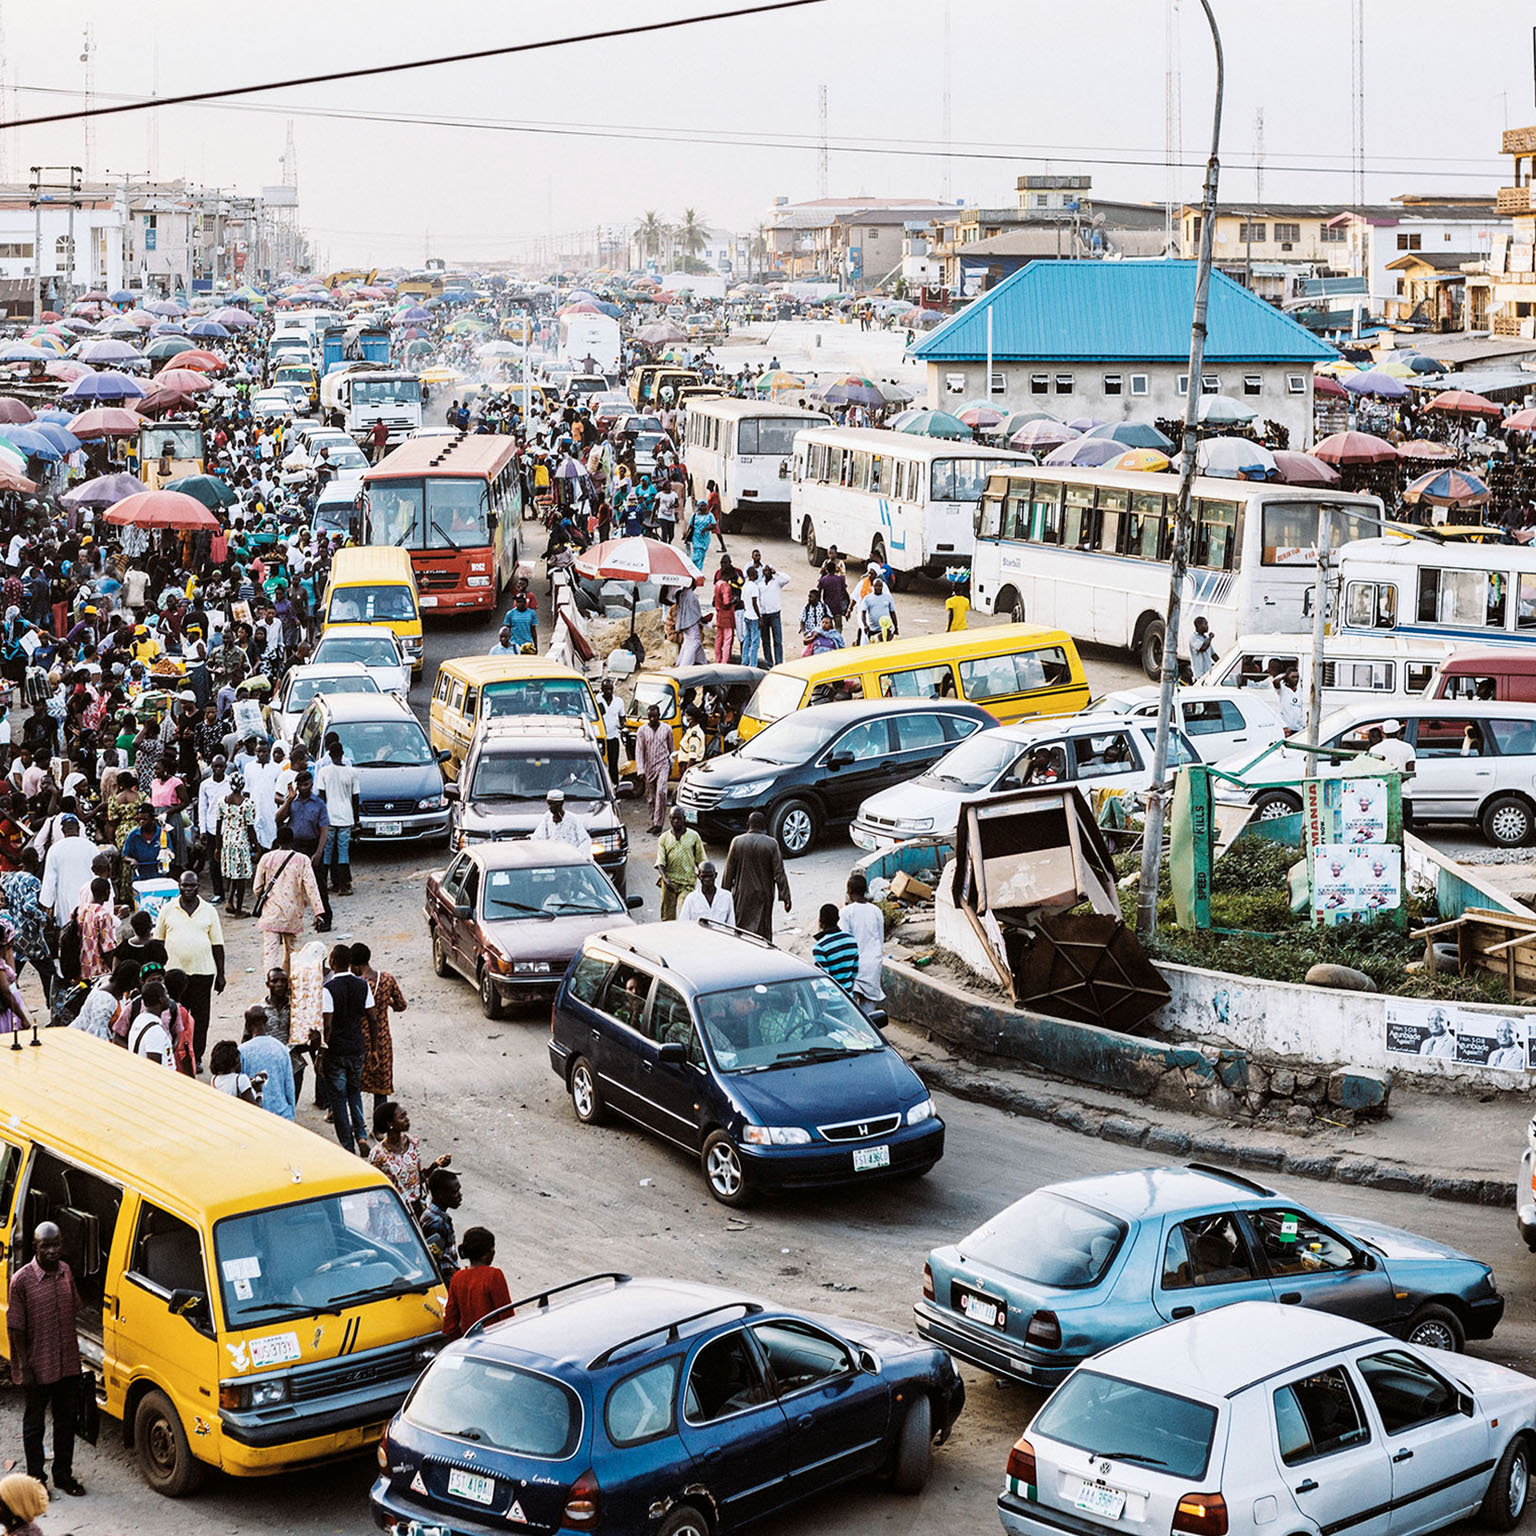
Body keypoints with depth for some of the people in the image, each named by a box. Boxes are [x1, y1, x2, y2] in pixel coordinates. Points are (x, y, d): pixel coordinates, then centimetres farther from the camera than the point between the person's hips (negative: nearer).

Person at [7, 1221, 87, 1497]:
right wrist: (24, 1366, -14)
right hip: (38, 1367, -5)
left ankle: (63, 1475, 28)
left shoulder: (66, 1272, 2)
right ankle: (35, 1478, 22)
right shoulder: (22, 1280, -15)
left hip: (68, 1364, 5)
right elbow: (15, 1327, -12)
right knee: (34, 1423, 10)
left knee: (67, 1421, 14)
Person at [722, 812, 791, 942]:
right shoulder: (772, 844, -7)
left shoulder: (737, 842, -4)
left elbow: (729, 871, -1)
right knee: (763, 931, 7)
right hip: (764, 895, 0)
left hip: (741, 895, 0)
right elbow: (779, 873, -7)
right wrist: (785, 896, -4)